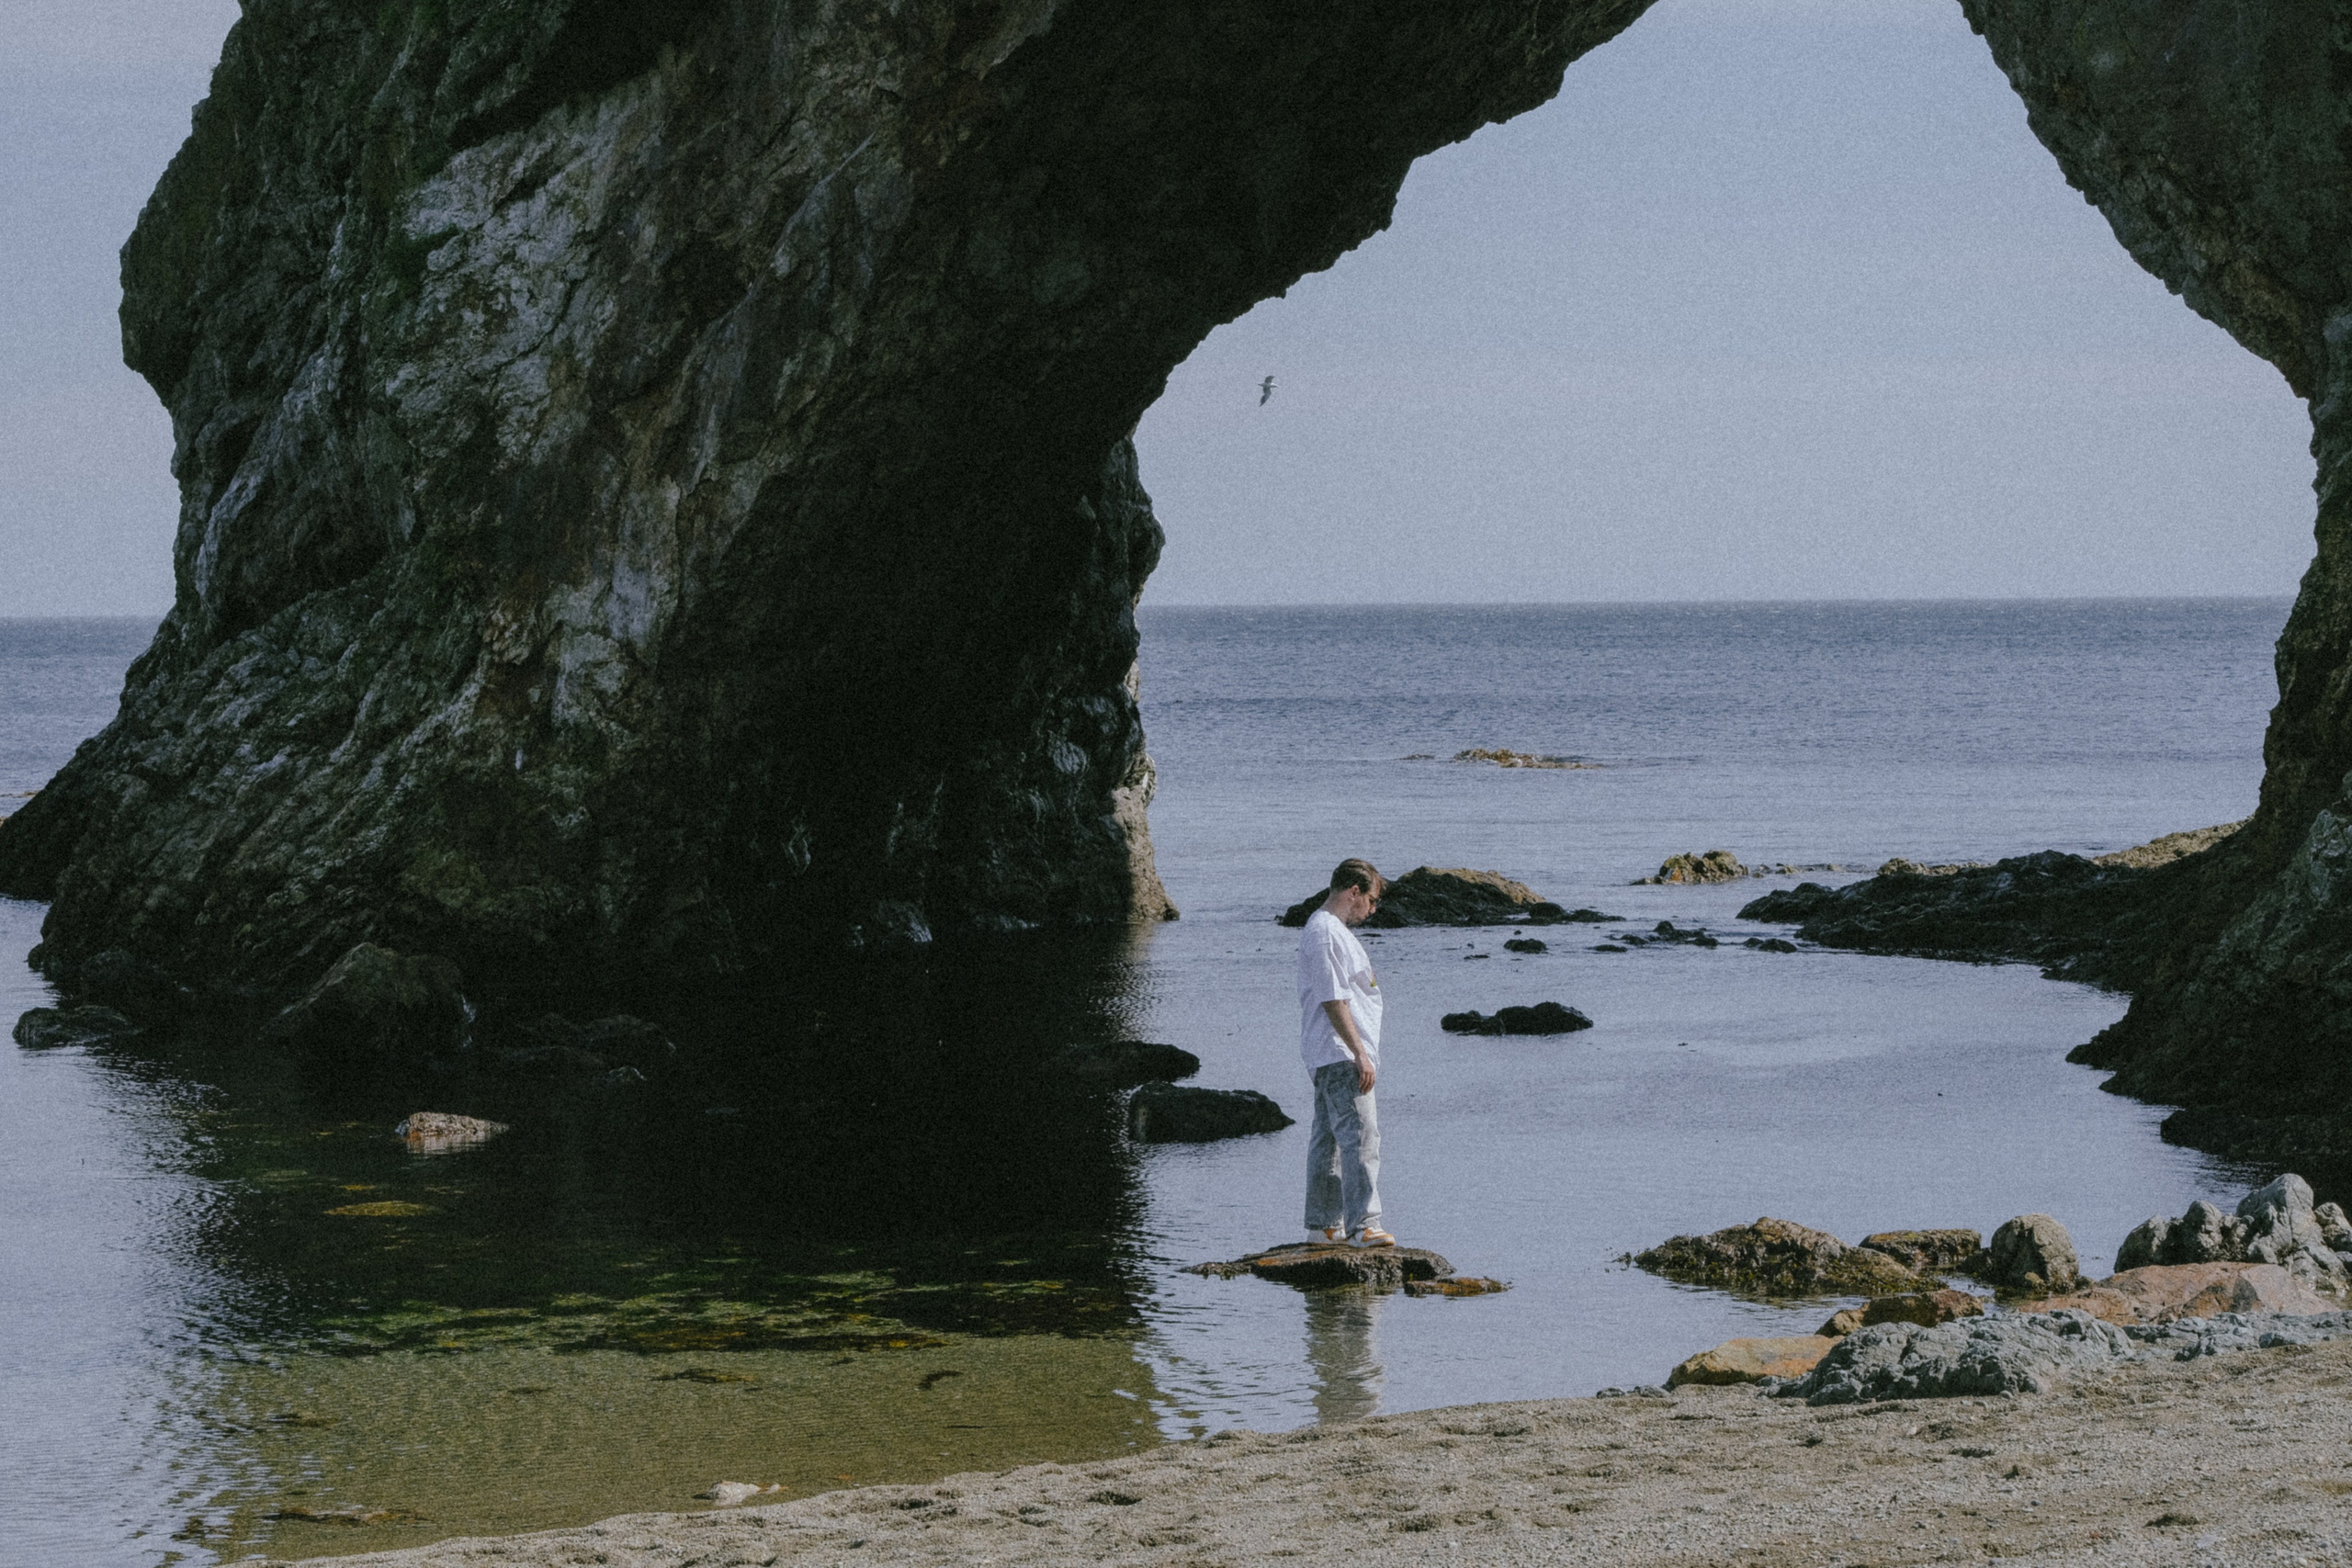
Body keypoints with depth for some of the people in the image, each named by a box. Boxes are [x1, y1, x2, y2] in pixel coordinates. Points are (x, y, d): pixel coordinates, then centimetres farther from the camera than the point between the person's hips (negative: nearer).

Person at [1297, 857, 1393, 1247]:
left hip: (1338, 1058, 11)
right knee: (1360, 1135, -17)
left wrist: (1361, 1054, 24)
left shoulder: (1334, 931, 19)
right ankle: (1363, 1224, -22)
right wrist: (1360, 1054, -21)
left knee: (1329, 1138, 13)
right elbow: (1332, 1000, -20)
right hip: (1339, 1055, -11)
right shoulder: (1324, 933, -15)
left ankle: (1324, 1223, 18)